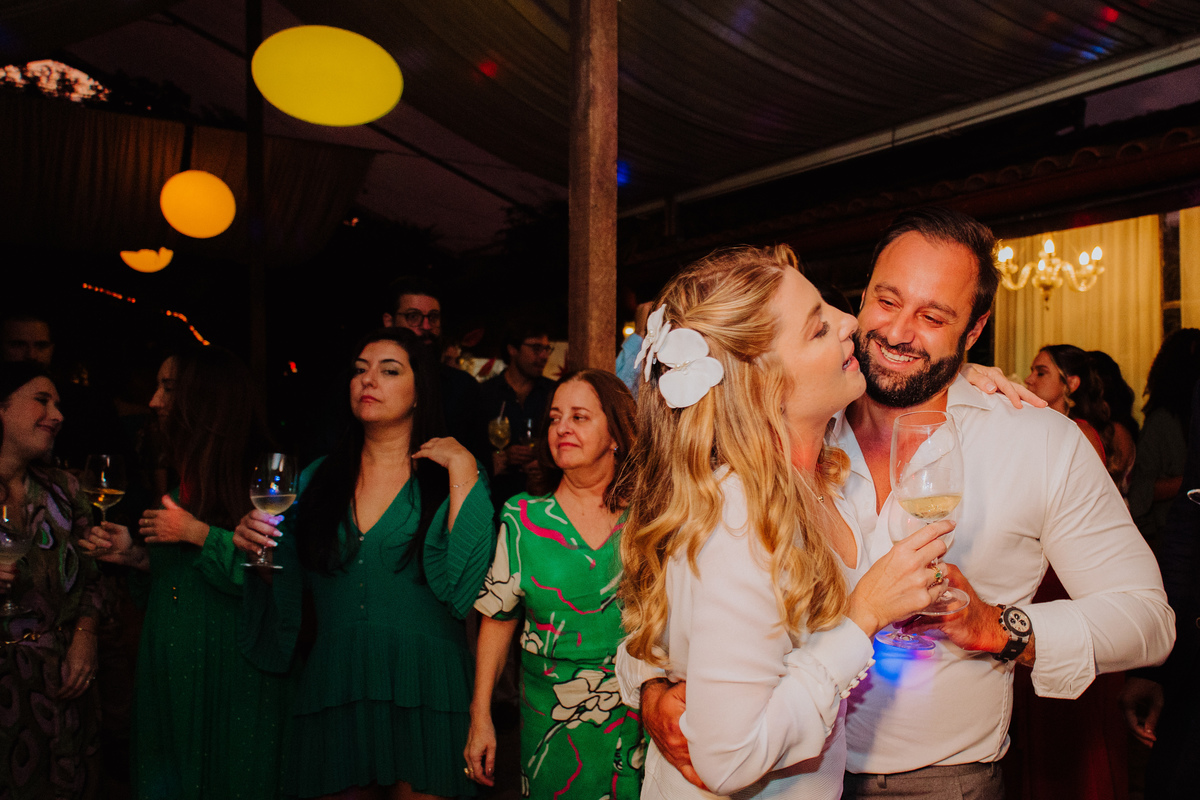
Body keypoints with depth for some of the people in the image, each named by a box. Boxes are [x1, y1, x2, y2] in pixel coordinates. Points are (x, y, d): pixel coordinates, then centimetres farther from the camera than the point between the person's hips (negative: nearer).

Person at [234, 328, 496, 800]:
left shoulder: (449, 478, -1)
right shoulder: (317, 479, 10)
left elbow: (464, 588, -18)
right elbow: (284, 591, 14)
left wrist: (463, 471, -15)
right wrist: (258, 551, -6)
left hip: (423, 692, -3)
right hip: (332, 686, 3)